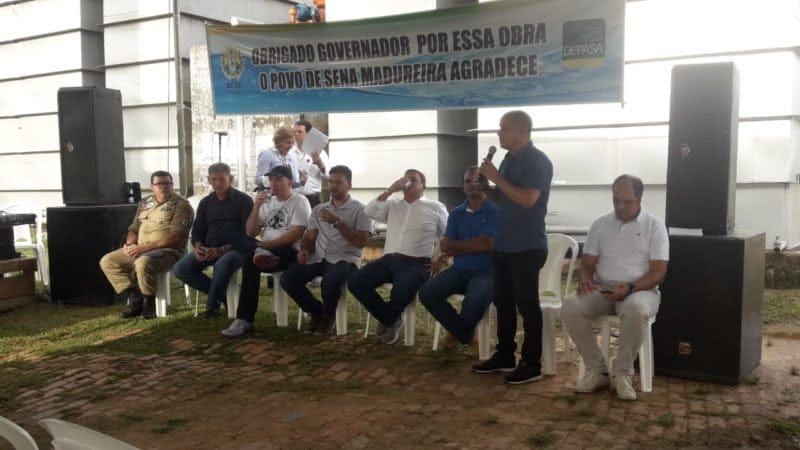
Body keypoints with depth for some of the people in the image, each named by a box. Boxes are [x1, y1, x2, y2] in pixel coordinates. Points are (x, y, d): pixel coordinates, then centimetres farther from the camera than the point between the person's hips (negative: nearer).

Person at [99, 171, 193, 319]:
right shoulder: (144, 203, 16)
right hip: (139, 250, 8)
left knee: (143, 263, -36)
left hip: (167, 251, -8)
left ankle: (149, 302, -11)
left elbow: (175, 237, -17)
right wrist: (130, 243, -5)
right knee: (107, 261, -4)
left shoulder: (181, 205, -7)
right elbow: (134, 228, 20)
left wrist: (144, 247, -20)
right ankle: (135, 298, -2)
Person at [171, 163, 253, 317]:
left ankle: (213, 303, -11)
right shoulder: (205, 202, 13)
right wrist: (198, 247, -10)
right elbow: (197, 232, 15)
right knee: (180, 268, -16)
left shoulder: (243, 200, -4)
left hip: (235, 249, -5)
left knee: (223, 264, -39)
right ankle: (222, 294, -5)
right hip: (209, 249, 6)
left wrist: (221, 250, -24)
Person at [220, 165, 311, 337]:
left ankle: (245, 320, -32)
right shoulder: (267, 202, 19)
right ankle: (259, 253, -37)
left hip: (289, 252, -7)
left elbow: (295, 235, -13)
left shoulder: (299, 202, 0)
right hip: (266, 249, 7)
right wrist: (256, 207, -2)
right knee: (228, 229, -9)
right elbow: (250, 233, 11)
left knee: (251, 261, -35)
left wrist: (265, 245, -17)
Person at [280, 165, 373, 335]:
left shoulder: (360, 210, 2)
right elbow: (309, 238, 16)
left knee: (329, 282, -37)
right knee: (287, 279, -20)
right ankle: (316, 311, 6)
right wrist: (304, 250, -7)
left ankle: (328, 314, -1)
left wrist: (337, 222, -17)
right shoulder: (318, 209, 19)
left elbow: (360, 242, -9)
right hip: (318, 257, 5)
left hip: (345, 259, -5)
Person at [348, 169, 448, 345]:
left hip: (416, 263, -4)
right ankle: (391, 319, 2)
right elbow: (370, 211, 1)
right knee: (355, 282, -17)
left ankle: (389, 319, 4)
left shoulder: (436, 208, 8)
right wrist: (390, 190, -2)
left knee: (400, 290, -35)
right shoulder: (392, 205, 18)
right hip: (388, 259, 4)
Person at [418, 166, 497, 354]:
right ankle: (467, 335, -4)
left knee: (476, 300, -36)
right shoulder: (456, 213, 13)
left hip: (485, 272, -5)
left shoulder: (495, 211, -2)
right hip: (459, 269, 5)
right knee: (427, 292, -20)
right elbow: (444, 245, 5)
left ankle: (458, 332, 1)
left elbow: (486, 245, -13)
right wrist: (472, 247, -11)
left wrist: (454, 245, -2)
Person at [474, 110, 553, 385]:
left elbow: (527, 199, -25)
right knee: (503, 301, 13)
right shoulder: (509, 159, 14)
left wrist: (496, 177, -19)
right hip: (503, 245, 9)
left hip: (527, 247, -9)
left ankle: (532, 365, 7)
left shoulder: (538, 161, -13)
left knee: (527, 305, -2)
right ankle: (504, 356, 25)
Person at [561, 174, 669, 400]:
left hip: (640, 291, -3)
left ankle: (623, 372, -17)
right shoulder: (600, 224, 10)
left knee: (635, 310, -39)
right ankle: (597, 369, -13)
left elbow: (658, 272, -6)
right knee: (570, 306, -27)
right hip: (602, 290, 3)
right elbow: (588, 263, 9)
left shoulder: (654, 226, 0)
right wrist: (585, 278, -16)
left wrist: (630, 288, -24)